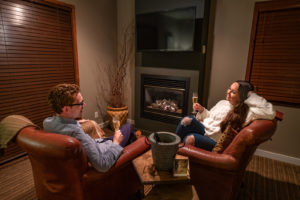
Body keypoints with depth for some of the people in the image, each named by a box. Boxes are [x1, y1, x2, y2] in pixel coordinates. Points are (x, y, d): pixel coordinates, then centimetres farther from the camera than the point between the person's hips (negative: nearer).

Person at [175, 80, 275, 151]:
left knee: (190, 138, -36)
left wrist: (252, 96, -13)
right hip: (204, 129, 6)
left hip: (215, 142, -5)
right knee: (188, 119, -28)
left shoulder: (246, 111, -6)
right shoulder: (222, 103, 14)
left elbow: (271, 113, -21)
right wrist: (201, 110, 5)